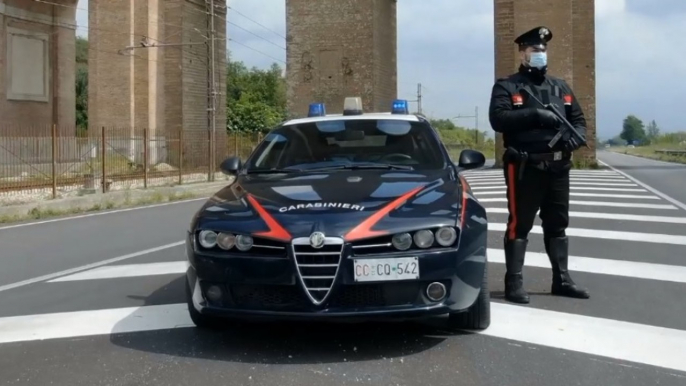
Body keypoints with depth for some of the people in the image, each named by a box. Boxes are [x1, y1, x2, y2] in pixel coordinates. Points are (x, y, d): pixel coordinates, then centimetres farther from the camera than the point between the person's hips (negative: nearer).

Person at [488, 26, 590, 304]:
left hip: (557, 167, 6)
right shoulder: (506, 87, -1)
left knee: (557, 225, 12)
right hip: (524, 167, -6)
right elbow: (498, 119, -16)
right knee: (519, 225, -3)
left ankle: (561, 279, 21)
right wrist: (535, 115, -24)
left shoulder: (560, 87, 16)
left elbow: (578, 120, 16)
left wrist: (576, 137, -6)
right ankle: (514, 282, 2)